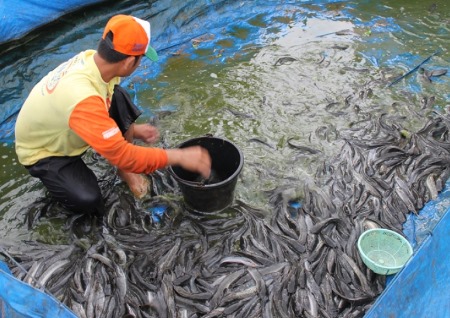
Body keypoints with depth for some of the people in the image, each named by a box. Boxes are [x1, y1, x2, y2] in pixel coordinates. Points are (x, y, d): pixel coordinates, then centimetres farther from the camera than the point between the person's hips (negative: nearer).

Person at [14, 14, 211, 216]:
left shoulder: (91, 58, -18)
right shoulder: (82, 99, -43)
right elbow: (121, 154, -38)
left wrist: (130, 128, -2)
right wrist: (179, 156, -34)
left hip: (65, 132, 7)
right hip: (42, 152, -7)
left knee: (118, 98, -18)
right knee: (88, 200, -28)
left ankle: (125, 169, -1)